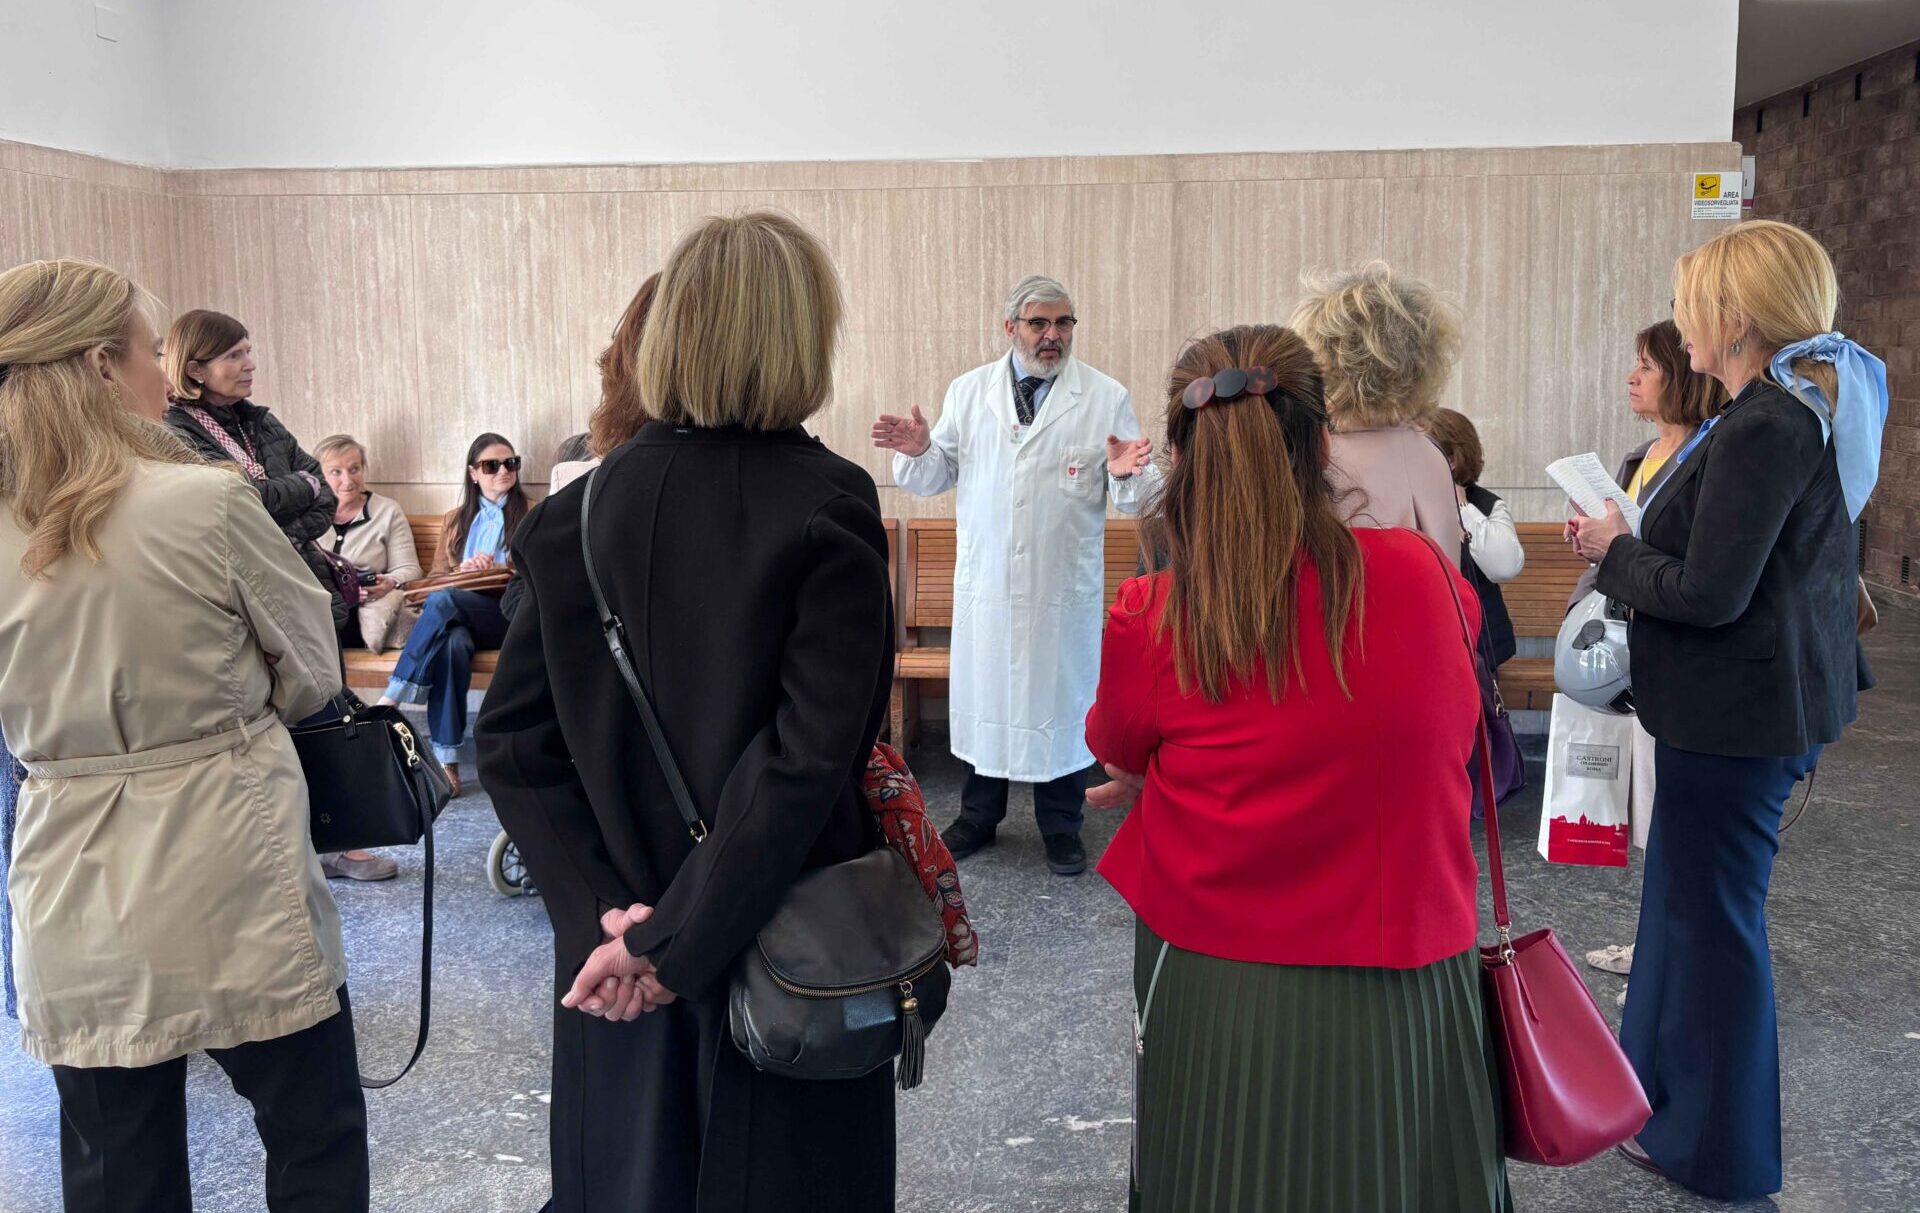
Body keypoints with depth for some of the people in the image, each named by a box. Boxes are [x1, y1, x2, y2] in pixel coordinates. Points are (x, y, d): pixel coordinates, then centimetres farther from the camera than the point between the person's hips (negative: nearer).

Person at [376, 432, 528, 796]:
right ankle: (446, 758, -38)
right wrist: (464, 570, -5)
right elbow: (437, 576, 18)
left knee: (442, 600, -33)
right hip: (460, 616, 2)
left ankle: (390, 702, -30)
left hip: (512, 617, -2)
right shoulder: (456, 520, 24)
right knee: (452, 642, -37)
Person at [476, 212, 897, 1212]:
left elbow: (511, 741, -6)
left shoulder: (583, 510, -4)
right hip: (783, 945, -3)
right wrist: (678, 938, -18)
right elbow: (813, 754, -23)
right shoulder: (828, 508, -16)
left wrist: (599, 911, -9)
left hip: (615, 954, 4)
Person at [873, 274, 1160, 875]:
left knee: (1061, 696, 8)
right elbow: (937, 476, 8)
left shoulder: (1106, 398, -1)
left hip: (1066, 589, -2)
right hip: (985, 583, 2)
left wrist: (1126, 475, -26)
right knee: (982, 692, 12)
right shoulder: (968, 392, 6)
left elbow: (1139, 495, -4)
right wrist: (919, 450, -13)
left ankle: (1061, 826, 25)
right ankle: (979, 815, 31)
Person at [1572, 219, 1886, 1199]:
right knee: (1688, 897, 21)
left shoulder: (1764, 428, -22)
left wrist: (1616, 550, -9)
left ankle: (1715, 1147, 21)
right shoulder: (1811, 409, 10)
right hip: (1773, 691, 10)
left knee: (1711, 916, 4)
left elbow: (1708, 593, -24)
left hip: (1736, 713, -10)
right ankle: (1665, 1089, 37)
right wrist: (1631, 543, 6)